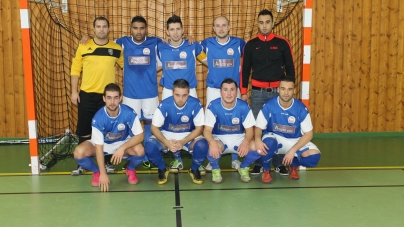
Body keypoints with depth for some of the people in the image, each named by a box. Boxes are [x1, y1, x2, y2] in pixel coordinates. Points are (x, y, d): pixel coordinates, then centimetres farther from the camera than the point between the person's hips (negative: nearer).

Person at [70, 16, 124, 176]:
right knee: (84, 130, 6)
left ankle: (107, 162, 23)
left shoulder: (116, 49, 2)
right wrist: (74, 92, -2)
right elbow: (75, 70, 2)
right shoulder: (83, 47, 0)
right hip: (86, 95, 0)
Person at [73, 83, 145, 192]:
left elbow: (140, 135, -22)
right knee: (79, 152, -26)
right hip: (103, 143, 0)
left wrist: (122, 148, -38)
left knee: (140, 151, -32)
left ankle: (131, 170, 4)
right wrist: (103, 173, -30)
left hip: (124, 142, 0)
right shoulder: (98, 118, -29)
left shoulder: (129, 113, -28)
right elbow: (98, 146, -27)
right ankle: (96, 172, 5)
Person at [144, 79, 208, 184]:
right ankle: (163, 168, 4)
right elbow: (154, 128, -14)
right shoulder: (164, 105, -21)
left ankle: (194, 169, 2)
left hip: (189, 136, 0)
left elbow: (199, 128, -14)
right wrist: (167, 142, -33)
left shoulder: (195, 104, -21)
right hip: (167, 135, 0)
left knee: (202, 145, -32)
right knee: (149, 146, -28)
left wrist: (183, 142, -29)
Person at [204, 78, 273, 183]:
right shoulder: (213, 106, -17)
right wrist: (212, 142, -44)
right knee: (213, 149, -37)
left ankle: (244, 168, 7)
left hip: (238, 138, 2)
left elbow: (249, 129, -10)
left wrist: (245, 142, -34)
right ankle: (215, 169, 0)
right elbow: (207, 130, -20)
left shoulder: (244, 106, -13)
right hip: (219, 138, -2)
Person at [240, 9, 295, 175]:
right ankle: (258, 162, 15)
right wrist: (243, 92, 3)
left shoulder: (282, 43, 2)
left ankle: (279, 163, 15)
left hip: (278, 92, 0)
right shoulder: (251, 45, 4)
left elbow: (290, 68, 6)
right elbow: (245, 70, 7)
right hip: (257, 92, 1)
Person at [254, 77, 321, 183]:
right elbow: (258, 127, -11)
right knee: (268, 143, -38)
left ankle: (293, 165, 12)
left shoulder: (301, 108, -15)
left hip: (295, 141, 2)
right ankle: (266, 170, -6)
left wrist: (293, 150, -22)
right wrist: (258, 139, -36)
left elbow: (308, 133, -10)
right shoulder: (269, 106, -17)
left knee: (314, 156, -24)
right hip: (274, 137, -2)